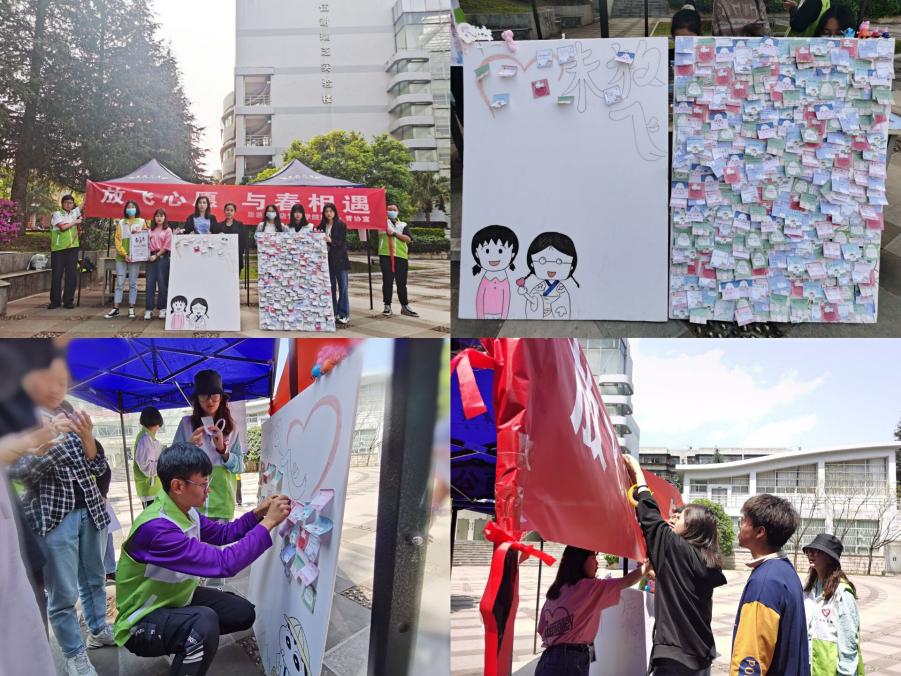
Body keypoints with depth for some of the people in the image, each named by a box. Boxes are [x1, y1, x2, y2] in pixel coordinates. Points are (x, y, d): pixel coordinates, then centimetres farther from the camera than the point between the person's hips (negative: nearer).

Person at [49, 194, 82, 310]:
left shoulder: (75, 213, 12)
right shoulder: (56, 214, -2)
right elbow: (62, 227, -17)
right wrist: (75, 222, -6)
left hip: (72, 248, 4)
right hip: (58, 248, -4)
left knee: (72, 275, 1)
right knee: (56, 275, -1)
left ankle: (68, 301, 8)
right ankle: (55, 301, 7)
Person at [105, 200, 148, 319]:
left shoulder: (141, 222, 9)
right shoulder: (121, 223, 9)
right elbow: (117, 240, 2)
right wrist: (124, 254, -10)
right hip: (121, 257, 1)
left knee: (133, 283, 2)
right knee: (119, 283, -1)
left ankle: (131, 309, 5)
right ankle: (115, 309, 0)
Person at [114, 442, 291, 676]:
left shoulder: (185, 511, -4)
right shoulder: (156, 528, -34)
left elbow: (223, 533, 14)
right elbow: (223, 563, -35)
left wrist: (258, 514, -2)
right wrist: (268, 523, -29)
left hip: (175, 598, 10)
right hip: (142, 622, -9)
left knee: (244, 613, 8)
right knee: (205, 621, -36)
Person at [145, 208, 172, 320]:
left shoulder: (168, 230, 3)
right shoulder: (151, 230, 15)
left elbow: (166, 246, -4)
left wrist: (156, 255, -9)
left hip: (162, 257, -3)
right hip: (151, 257, 3)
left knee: (162, 283, -1)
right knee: (150, 283, -1)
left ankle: (162, 309, 6)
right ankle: (148, 310, -1)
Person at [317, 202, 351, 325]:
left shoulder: (341, 225, -1)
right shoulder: (321, 226, 7)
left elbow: (342, 242, -8)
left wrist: (331, 241, -23)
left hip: (339, 260, -3)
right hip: (327, 260, 3)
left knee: (343, 287, -2)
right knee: (331, 288, 6)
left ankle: (343, 315, 3)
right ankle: (333, 313, 12)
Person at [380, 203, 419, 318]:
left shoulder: (403, 225, 15)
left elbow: (408, 239, 1)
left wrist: (394, 233, -8)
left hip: (401, 256, 2)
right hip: (386, 256, -2)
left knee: (402, 282, 6)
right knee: (387, 281, -3)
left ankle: (405, 306, 12)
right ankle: (387, 306, 3)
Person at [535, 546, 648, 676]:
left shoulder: (554, 591, 13)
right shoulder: (588, 587, -6)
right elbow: (626, 581, 0)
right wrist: (648, 566, 13)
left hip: (549, 659, 7)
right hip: (572, 660, -7)